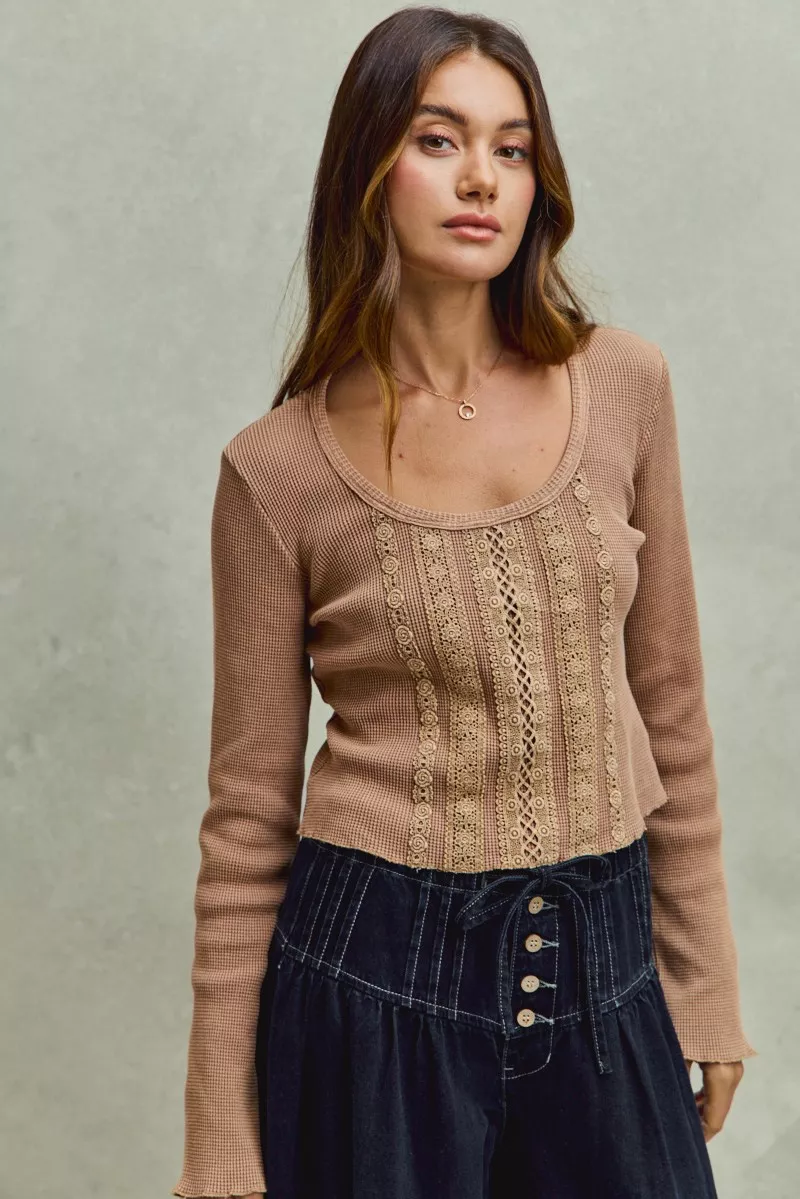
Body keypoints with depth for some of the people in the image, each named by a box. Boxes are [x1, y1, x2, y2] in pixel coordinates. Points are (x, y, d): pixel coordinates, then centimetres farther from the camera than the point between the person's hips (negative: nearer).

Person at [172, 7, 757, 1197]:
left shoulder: (623, 385, -2)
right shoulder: (280, 470, -8)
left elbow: (669, 706, 6)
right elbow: (249, 816, -2)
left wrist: (706, 986, 9)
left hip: (602, 972, 3)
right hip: (381, 971, -2)